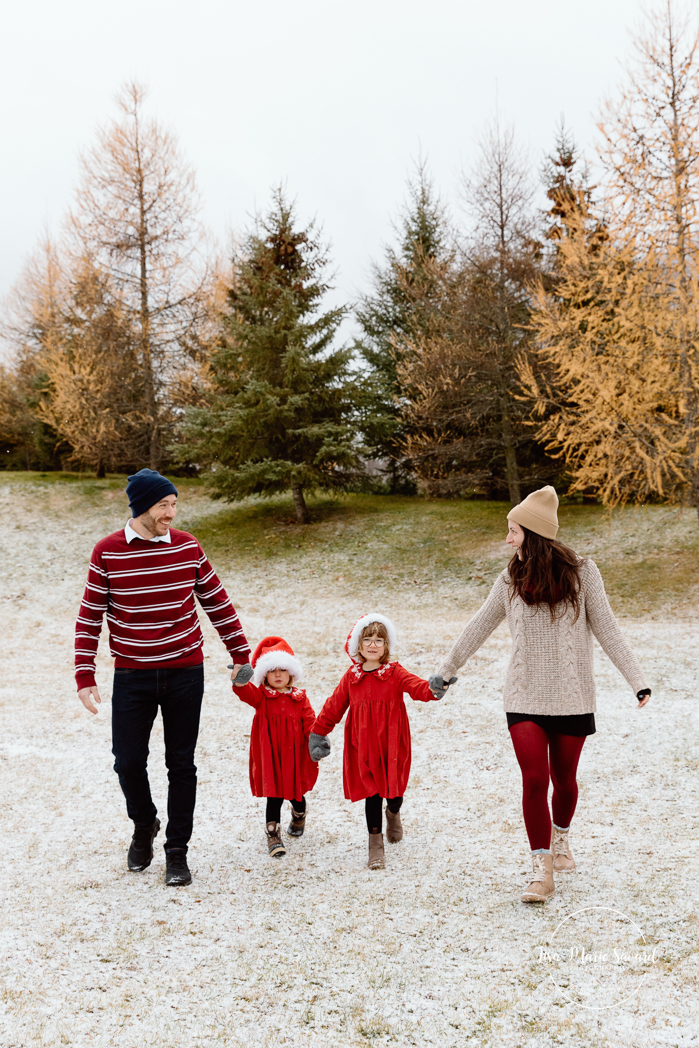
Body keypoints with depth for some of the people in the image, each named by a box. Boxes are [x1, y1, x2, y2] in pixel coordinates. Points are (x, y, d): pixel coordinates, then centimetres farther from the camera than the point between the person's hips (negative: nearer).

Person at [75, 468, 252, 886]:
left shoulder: (187, 546, -2)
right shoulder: (107, 552, -6)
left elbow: (218, 604, 7)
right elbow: (90, 617, -1)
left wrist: (242, 655, 9)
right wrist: (85, 676, -5)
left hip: (185, 673, 1)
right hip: (131, 676, -1)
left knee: (182, 764, 5)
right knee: (129, 762, 2)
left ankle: (177, 850, 19)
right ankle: (144, 825, 32)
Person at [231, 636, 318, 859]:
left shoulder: (299, 698, 2)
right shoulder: (261, 696, -3)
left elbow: (309, 722, 0)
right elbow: (248, 693, -24)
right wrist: (239, 683, -47)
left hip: (295, 756, 2)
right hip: (270, 757, -2)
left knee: (296, 794, 16)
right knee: (274, 796, -4)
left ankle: (299, 816, 48)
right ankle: (273, 836, 7)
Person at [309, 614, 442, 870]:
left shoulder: (394, 673, -4)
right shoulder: (351, 677, 3)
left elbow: (416, 686, -21)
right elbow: (333, 707, 12)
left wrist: (433, 689, -43)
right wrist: (318, 733, 15)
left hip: (391, 746, -1)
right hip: (364, 748, 1)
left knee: (394, 791, 5)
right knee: (372, 793, 1)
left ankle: (393, 813, 43)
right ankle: (376, 845, 14)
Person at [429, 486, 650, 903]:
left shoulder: (581, 572, -5)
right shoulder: (510, 581, 1)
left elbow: (607, 628, -3)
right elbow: (478, 630, 12)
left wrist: (637, 679, -10)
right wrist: (445, 672, 21)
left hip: (571, 697, -1)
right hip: (525, 698, 1)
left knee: (564, 779, 11)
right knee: (534, 780, -9)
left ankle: (561, 839, 41)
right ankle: (543, 872, 1)